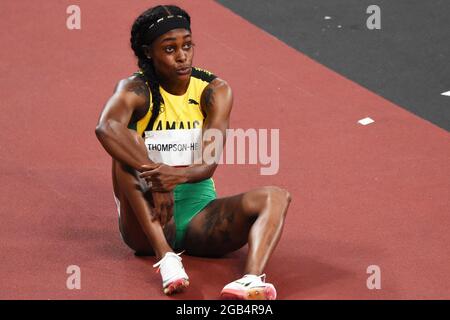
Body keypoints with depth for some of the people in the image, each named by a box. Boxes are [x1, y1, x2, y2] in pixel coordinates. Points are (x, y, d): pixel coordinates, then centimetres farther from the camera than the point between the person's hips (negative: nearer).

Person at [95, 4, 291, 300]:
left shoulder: (215, 91, 0)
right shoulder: (136, 90, -6)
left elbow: (209, 163, -15)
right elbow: (106, 127, -32)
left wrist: (178, 175, -38)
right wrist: (154, 177, -42)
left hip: (199, 214, 2)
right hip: (147, 221, -2)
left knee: (276, 197, -22)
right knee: (128, 143, -27)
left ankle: (253, 278, -53)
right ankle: (165, 256, -39)